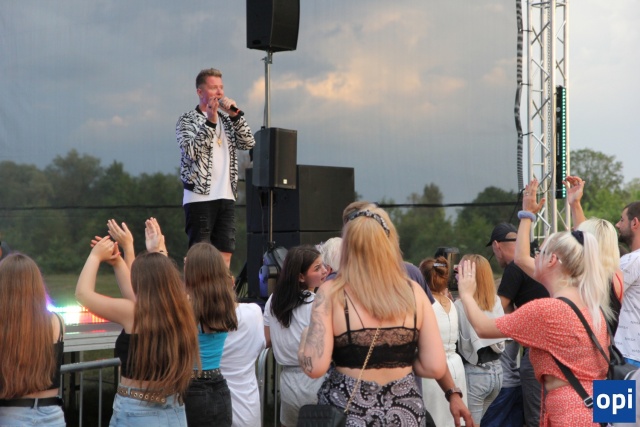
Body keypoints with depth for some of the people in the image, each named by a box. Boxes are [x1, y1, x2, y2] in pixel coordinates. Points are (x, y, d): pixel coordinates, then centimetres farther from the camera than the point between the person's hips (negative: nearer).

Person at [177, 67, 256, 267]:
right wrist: (210, 122, -18)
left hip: (226, 196, 5)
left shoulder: (227, 119, 17)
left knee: (225, 256, 4)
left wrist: (235, 115, -5)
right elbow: (191, 151, -15)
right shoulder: (187, 120, 1)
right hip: (200, 197, -5)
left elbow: (249, 143, 5)